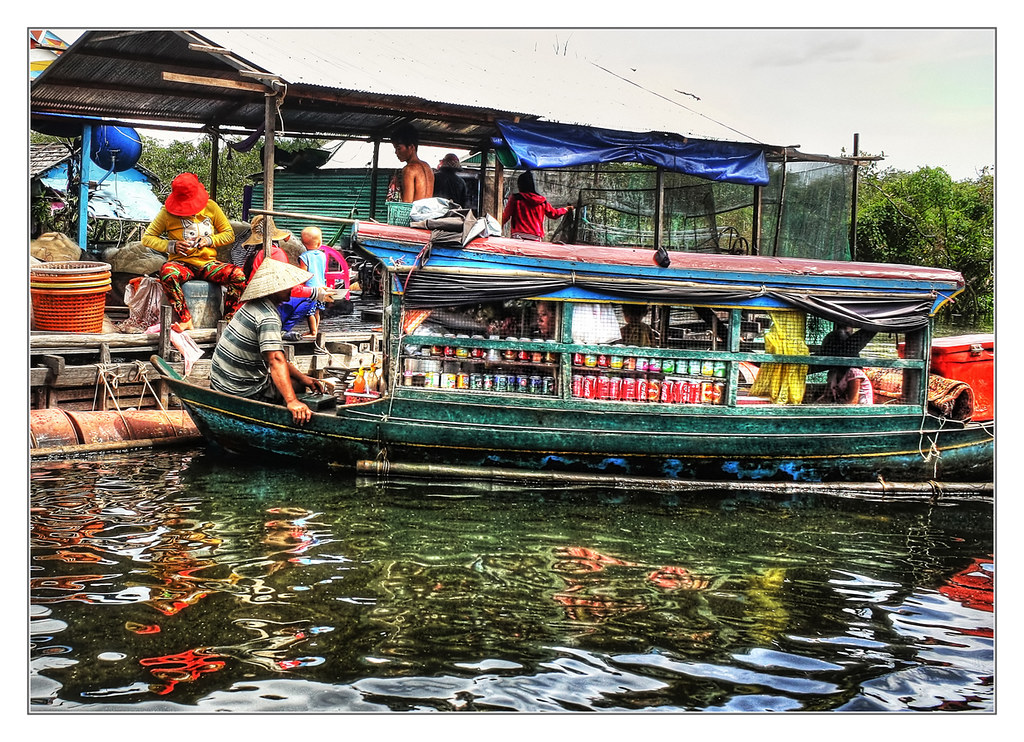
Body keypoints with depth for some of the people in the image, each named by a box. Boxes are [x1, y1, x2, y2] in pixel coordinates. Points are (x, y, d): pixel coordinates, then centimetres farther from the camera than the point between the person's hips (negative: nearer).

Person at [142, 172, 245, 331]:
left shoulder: (210, 206, 7)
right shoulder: (167, 211, 2)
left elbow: (229, 234, 11)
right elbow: (147, 238, 5)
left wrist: (209, 240, -8)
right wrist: (171, 245, -11)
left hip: (208, 263, 2)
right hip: (182, 264, -1)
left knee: (238, 275, -27)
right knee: (167, 272, -38)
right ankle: (185, 320, -32)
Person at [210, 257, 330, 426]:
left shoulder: (252, 307, 10)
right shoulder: (268, 317, -22)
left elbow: (272, 354, 15)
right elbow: (275, 361, -36)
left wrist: (302, 377, 7)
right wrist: (292, 401, -45)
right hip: (246, 393, -9)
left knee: (300, 383, 24)